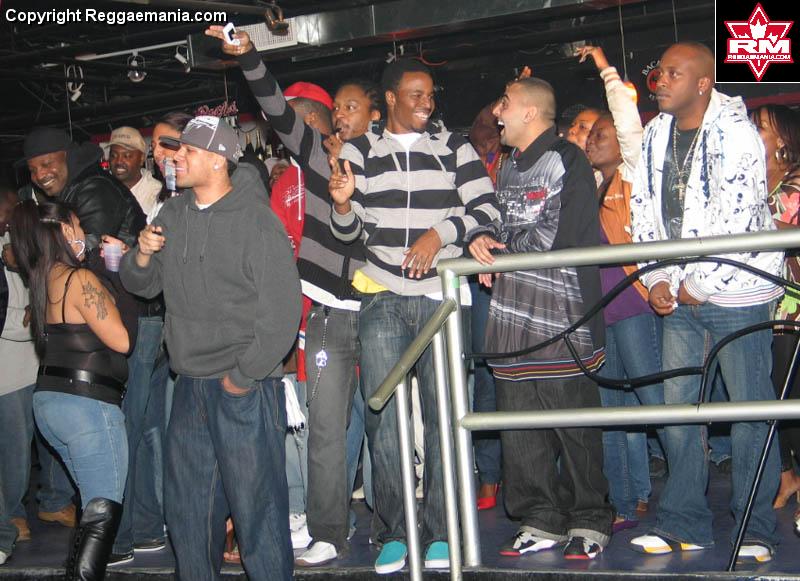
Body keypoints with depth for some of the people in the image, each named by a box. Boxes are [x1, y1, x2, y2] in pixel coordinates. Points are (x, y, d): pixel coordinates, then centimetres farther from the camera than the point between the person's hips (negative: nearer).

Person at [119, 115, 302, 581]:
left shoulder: (257, 222, -12)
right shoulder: (173, 215, 8)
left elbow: (283, 314, -15)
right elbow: (143, 285, 17)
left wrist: (242, 376, -13)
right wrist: (142, 256, -4)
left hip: (246, 388, -7)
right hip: (191, 385, 7)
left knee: (255, 502, 1)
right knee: (187, 504, 16)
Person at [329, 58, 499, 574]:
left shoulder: (454, 148, 11)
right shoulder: (360, 151, 11)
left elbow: (487, 208, 4)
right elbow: (348, 232, 10)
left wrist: (440, 233, -10)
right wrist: (343, 204, -12)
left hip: (441, 294, 0)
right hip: (382, 295, 0)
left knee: (443, 411, -2)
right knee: (383, 413, -4)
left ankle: (440, 535, 5)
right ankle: (392, 535, 4)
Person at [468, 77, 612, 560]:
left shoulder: (567, 161, -5)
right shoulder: (508, 169, 20)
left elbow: (559, 236, -13)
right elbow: (496, 226, 25)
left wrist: (502, 250, -4)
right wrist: (482, 239, 2)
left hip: (561, 316, -8)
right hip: (512, 316, 8)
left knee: (575, 426, -1)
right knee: (519, 424, 8)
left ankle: (589, 521, 11)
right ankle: (542, 520, 18)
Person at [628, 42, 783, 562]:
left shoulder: (736, 132, -11)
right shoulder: (656, 136, 9)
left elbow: (737, 218, -16)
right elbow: (644, 210, 12)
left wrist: (700, 284, -13)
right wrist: (656, 280, 2)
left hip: (736, 291, -6)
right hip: (679, 295, 6)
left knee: (749, 411, 0)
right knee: (678, 407, 8)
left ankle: (756, 530, 10)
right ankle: (684, 524, 18)